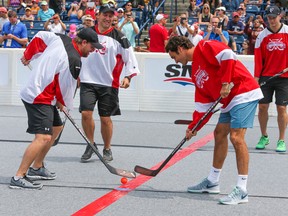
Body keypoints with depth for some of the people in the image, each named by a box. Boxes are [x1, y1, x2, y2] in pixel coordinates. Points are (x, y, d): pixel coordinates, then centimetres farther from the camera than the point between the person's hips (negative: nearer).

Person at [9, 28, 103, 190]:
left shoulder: (60, 39, 3)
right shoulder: (74, 61, -21)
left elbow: (40, 37, 17)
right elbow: (66, 86, -12)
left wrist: (28, 56, 30)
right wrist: (63, 104, 8)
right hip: (40, 99, -11)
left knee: (57, 127, 23)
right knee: (43, 138, -19)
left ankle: (36, 168, 30)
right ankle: (18, 178, -20)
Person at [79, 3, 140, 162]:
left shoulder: (119, 37, -2)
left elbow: (129, 58, 0)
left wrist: (128, 77, -11)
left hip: (109, 84, -1)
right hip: (87, 82, 2)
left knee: (105, 118, 2)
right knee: (86, 113, -10)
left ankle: (107, 149, 21)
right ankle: (90, 145, 12)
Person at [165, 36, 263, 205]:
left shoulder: (205, 47, -7)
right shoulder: (196, 72, 19)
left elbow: (228, 55, -24)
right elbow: (203, 105, 18)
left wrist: (226, 82, -23)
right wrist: (193, 127, 12)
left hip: (245, 93, -10)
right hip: (230, 100, 10)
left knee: (236, 136, -16)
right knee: (220, 134, 16)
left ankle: (242, 191, -15)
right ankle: (213, 182, 30)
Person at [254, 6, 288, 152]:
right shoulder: (262, 35, 2)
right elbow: (258, 58, 2)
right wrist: (256, 77, -4)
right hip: (266, 76, 2)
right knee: (262, 106, 1)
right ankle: (264, 137, 19)